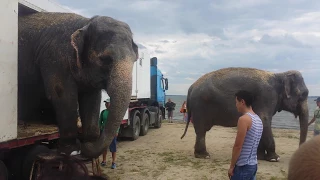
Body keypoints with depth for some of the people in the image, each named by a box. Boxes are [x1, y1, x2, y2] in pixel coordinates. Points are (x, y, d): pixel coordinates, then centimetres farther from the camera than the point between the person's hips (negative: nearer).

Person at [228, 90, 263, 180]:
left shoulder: (244, 119, -17)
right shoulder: (258, 119, 10)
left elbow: (237, 146, -18)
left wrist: (232, 166, -10)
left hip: (243, 166, -9)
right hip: (253, 164, 9)